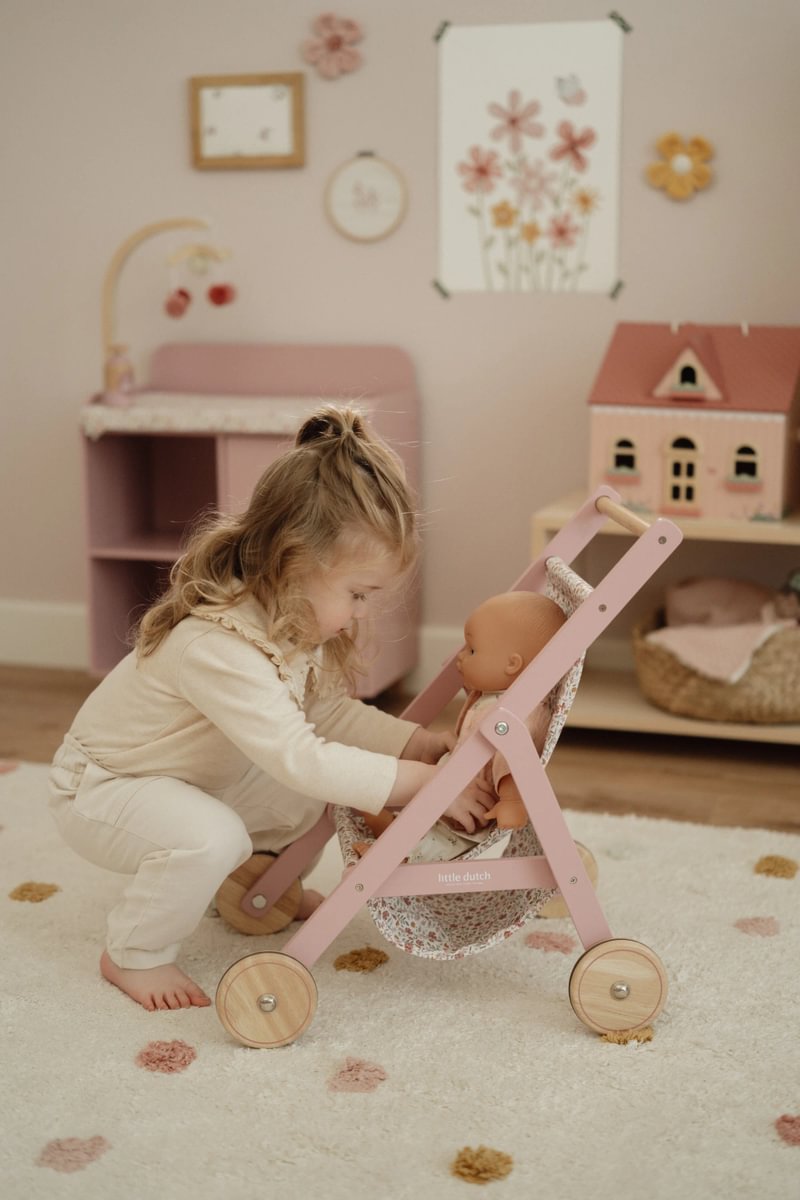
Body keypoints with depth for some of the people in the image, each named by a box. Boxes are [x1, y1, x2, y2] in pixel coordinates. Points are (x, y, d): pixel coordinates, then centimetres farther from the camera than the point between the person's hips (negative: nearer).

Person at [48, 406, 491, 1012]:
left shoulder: (291, 620, -9)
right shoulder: (218, 646, -40)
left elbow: (331, 712, -2)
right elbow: (301, 759, -43)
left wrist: (428, 744, -14)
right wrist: (421, 782, -38)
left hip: (197, 780, 9)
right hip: (100, 789, -9)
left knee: (311, 801, 2)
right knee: (210, 836, -35)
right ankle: (135, 955, -9)